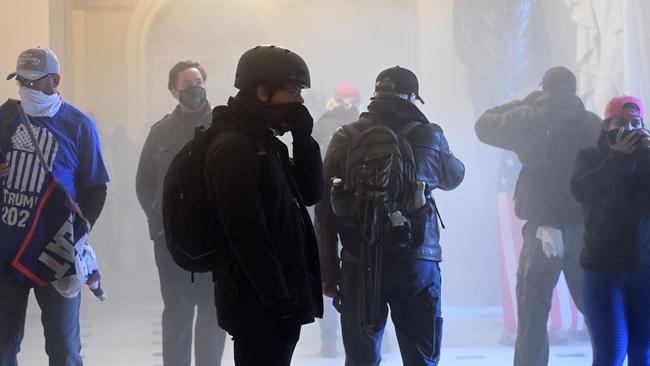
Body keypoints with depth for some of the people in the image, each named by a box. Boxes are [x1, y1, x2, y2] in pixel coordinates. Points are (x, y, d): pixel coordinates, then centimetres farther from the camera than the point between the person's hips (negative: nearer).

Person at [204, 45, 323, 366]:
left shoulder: (266, 143, 15)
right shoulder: (234, 148, -16)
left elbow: (310, 194, 16)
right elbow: (248, 234, -21)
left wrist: (303, 139, 4)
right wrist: (278, 299, -22)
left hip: (280, 300, 10)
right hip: (260, 306, -10)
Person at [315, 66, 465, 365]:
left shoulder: (345, 139, 1)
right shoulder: (428, 136, -2)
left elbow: (325, 211, 0)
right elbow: (454, 177, 19)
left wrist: (329, 272, 5)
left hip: (360, 263, 1)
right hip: (417, 263, -1)